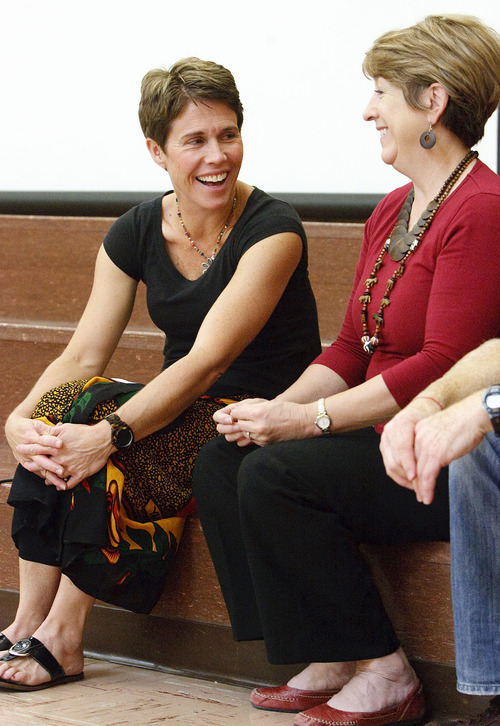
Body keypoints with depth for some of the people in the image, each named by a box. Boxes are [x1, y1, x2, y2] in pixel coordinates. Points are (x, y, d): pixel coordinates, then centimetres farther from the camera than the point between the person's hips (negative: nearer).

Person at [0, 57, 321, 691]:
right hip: (179, 411, 6)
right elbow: (82, 357, -3)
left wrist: (110, 433, -37)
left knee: (106, 453, -29)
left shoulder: (272, 230, -15)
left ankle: (60, 636, -19)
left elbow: (208, 359, -26)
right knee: (58, 414, -22)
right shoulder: (135, 234, 3)